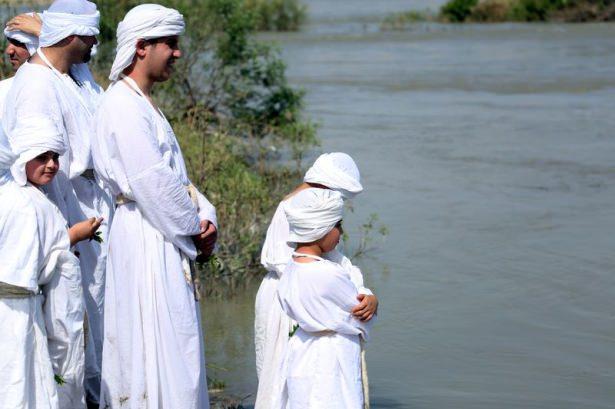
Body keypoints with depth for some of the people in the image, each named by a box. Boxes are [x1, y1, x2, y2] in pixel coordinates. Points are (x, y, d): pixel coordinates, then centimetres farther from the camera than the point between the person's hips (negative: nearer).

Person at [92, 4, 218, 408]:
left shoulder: (145, 104, 16)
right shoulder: (122, 105, -15)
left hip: (167, 237, 10)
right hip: (145, 237, -10)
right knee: (159, 342, -7)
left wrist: (205, 215, 1)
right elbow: (152, 181, -20)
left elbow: (176, 174, 16)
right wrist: (194, 225, -10)